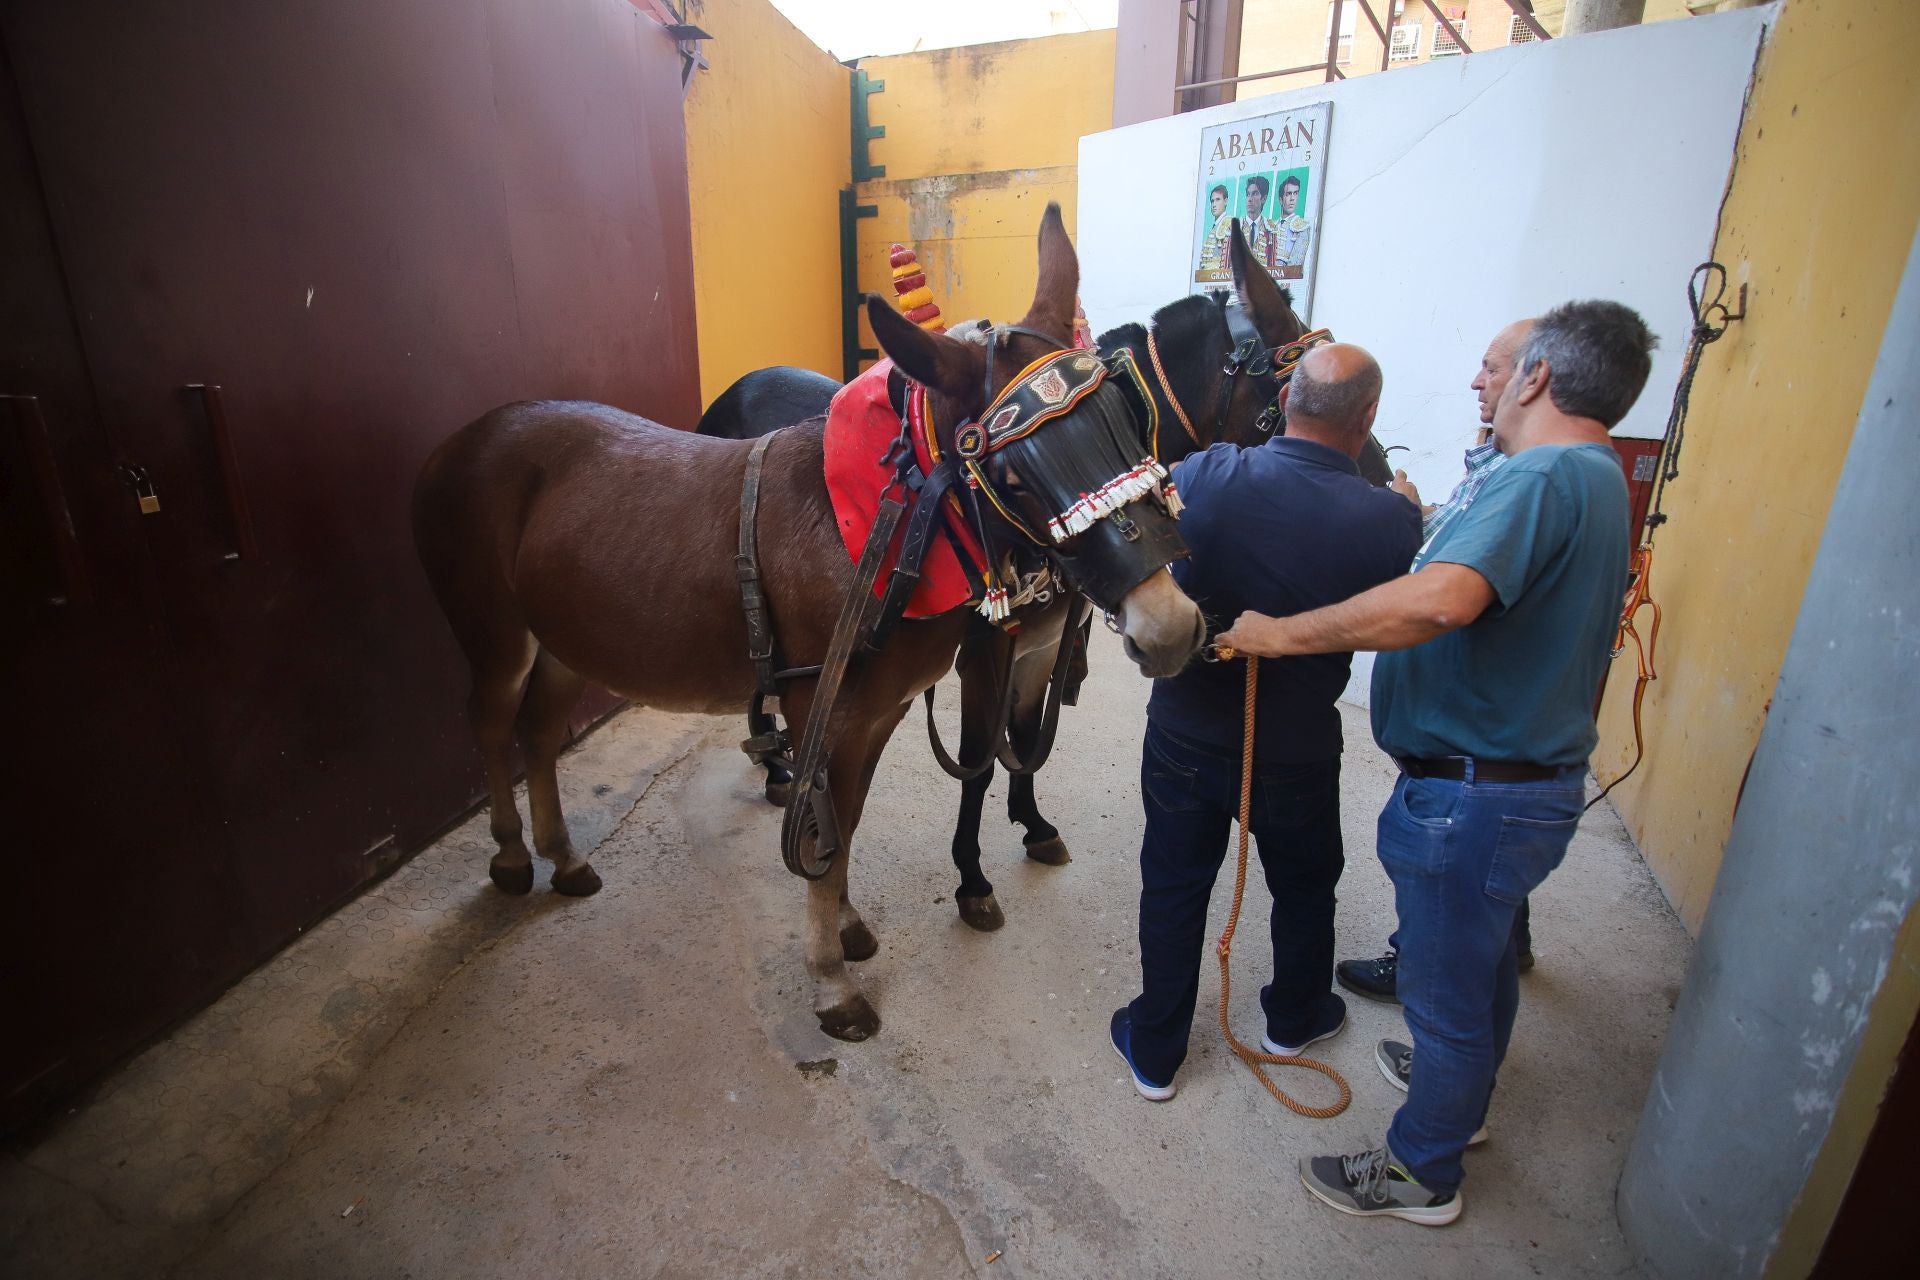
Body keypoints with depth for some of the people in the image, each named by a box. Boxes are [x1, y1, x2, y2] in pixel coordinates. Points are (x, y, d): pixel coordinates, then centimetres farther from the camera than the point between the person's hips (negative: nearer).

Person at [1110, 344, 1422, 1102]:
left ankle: (1154, 1053, 33)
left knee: (1172, 889, 17)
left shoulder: (1202, 477, -16)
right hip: (1296, 752, 0)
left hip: (1183, 735, 1)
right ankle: (1294, 1019, 50)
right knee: (1305, 888, 26)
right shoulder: (1389, 520, -19)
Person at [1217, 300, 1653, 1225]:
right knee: (1486, 955, 29)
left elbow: (1439, 601, -42)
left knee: (1444, 987, 9)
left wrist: (1282, 633, -34)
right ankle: (1462, 1094, 54)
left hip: (1473, 795, -10)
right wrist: (1421, 525, 19)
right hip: (1535, 777, 10)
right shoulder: (1596, 480, 10)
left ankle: (1423, 1173, 32)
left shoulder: (1543, 477, -24)